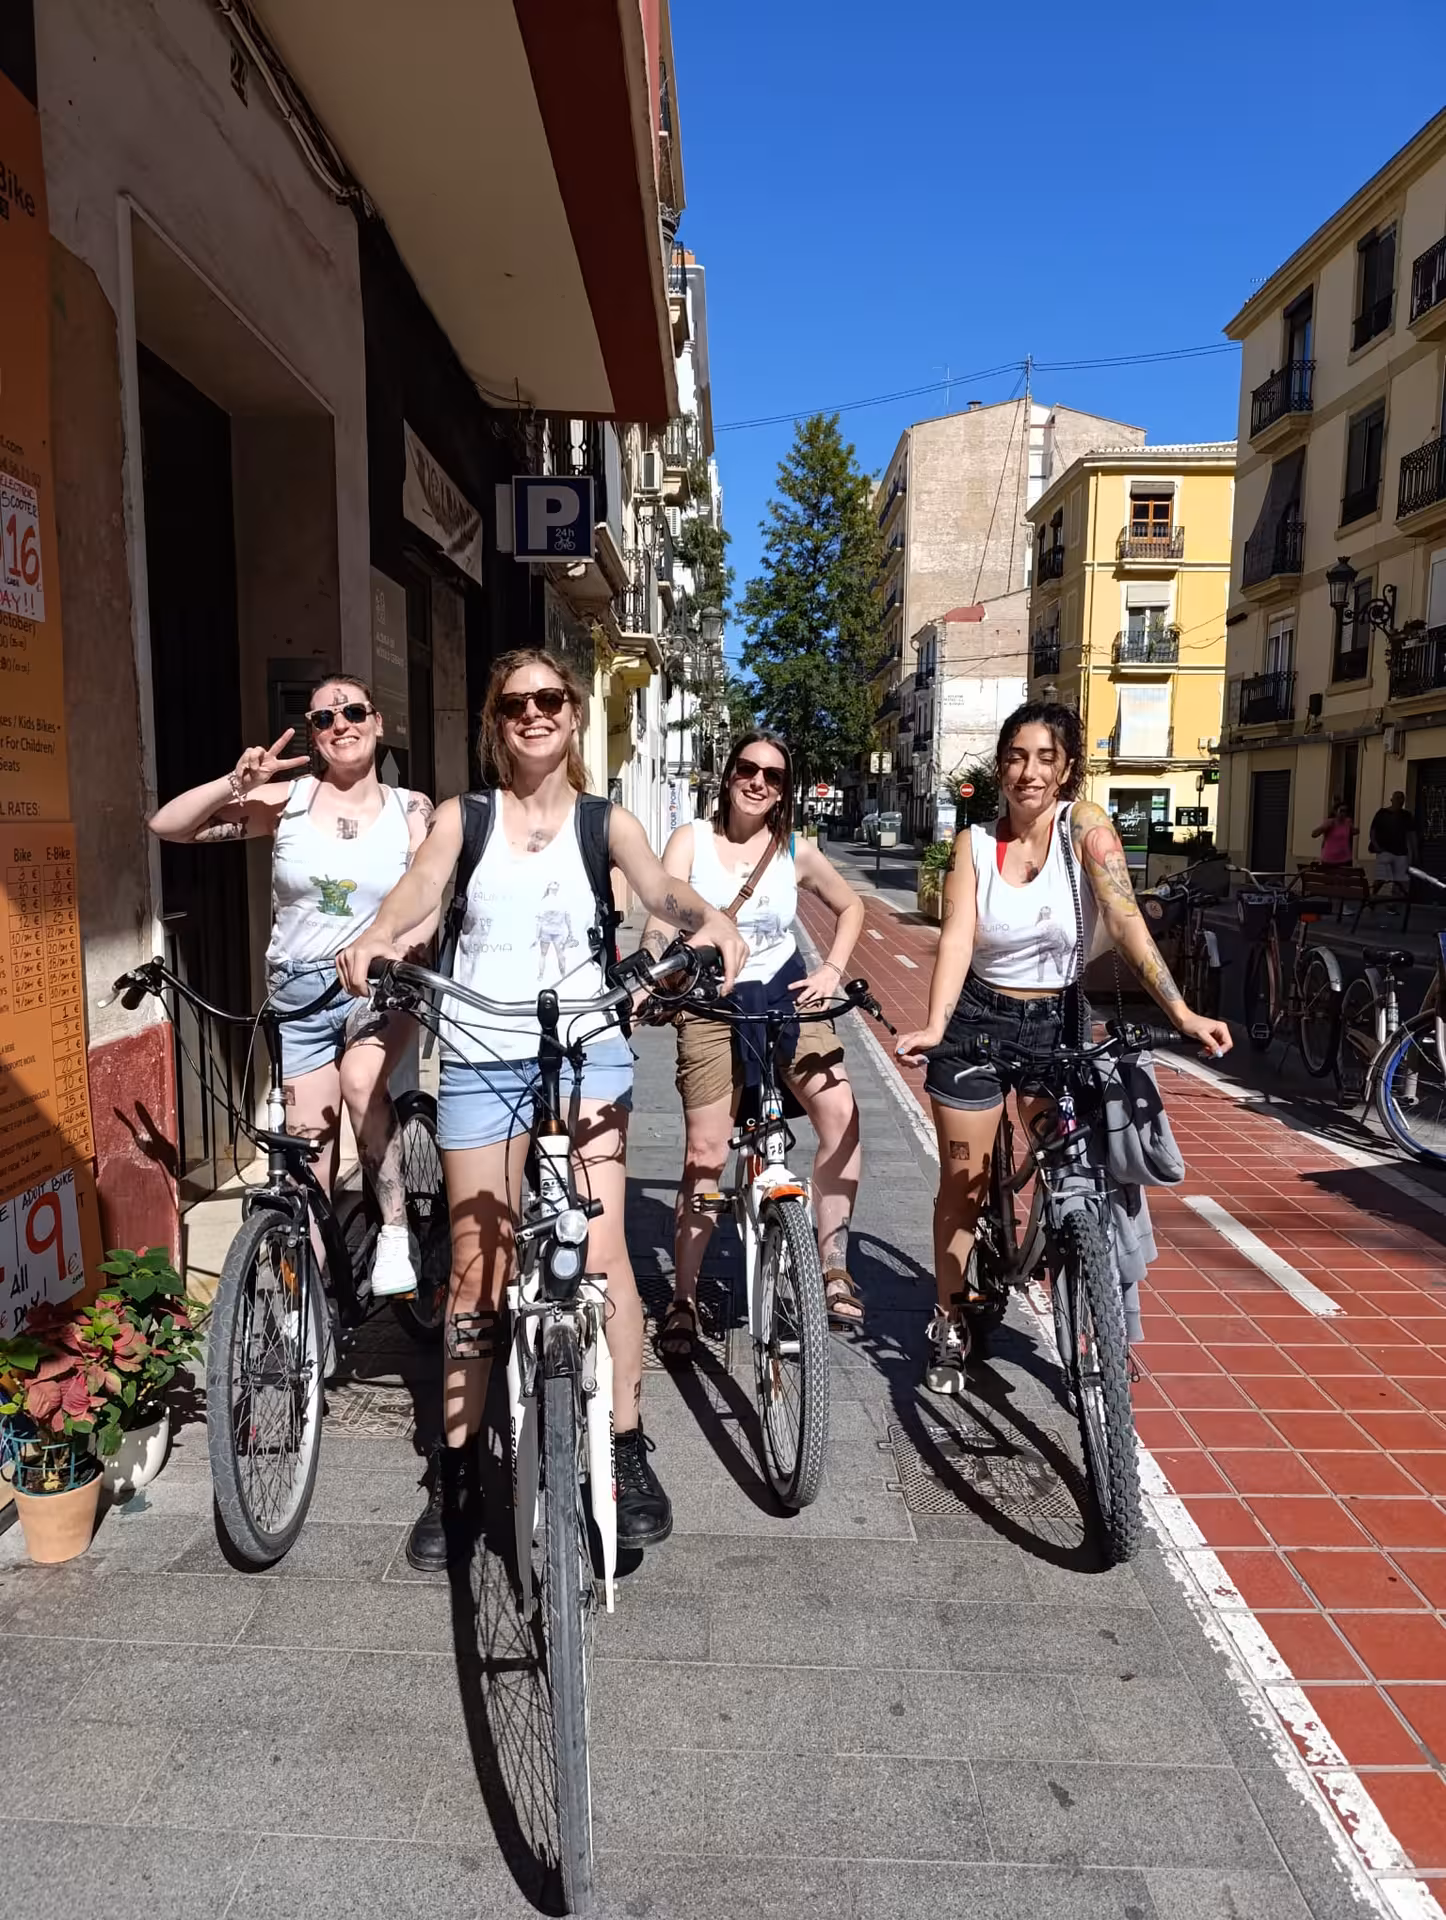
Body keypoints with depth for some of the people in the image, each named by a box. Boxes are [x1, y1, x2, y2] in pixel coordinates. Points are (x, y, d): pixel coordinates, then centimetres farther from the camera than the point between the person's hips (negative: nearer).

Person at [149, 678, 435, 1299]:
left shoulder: (411, 809, -1)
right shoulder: (287, 799, -3)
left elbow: (426, 905, -8)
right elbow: (166, 825, -4)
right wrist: (236, 783, -17)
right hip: (300, 993, 2)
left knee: (360, 1079, -33)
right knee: (310, 1156, 7)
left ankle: (396, 1230, -15)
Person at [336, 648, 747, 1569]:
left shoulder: (605, 821, 5)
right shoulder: (464, 817, 6)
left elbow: (659, 885, -14)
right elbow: (421, 884, -13)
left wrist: (712, 916, -36)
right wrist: (376, 937, -35)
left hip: (586, 1048, -1)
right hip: (480, 1055, 1)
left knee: (600, 1251, -10)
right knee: (477, 1266, 8)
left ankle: (629, 1450, 7)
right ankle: (456, 1470, 23)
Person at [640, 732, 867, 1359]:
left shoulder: (796, 852, 1)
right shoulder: (691, 841, -5)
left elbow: (851, 906, 16)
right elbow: (660, 920, -16)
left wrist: (832, 969, 2)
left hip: (784, 993, 2)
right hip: (710, 1002, -2)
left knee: (840, 1112, -17)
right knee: (705, 1155, -2)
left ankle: (833, 1268, 0)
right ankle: (683, 1301, 13)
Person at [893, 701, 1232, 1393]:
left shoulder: (1085, 825, -9)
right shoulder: (975, 843, -4)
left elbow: (1125, 920, -19)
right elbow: (957, 938, -15)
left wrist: (1181, 1011, -30)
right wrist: (934, 1025, -30)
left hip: (1057, 1022, -1)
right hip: (977, 1021, 1)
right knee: (962, 1183, 8)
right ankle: (950, 1324, 26)